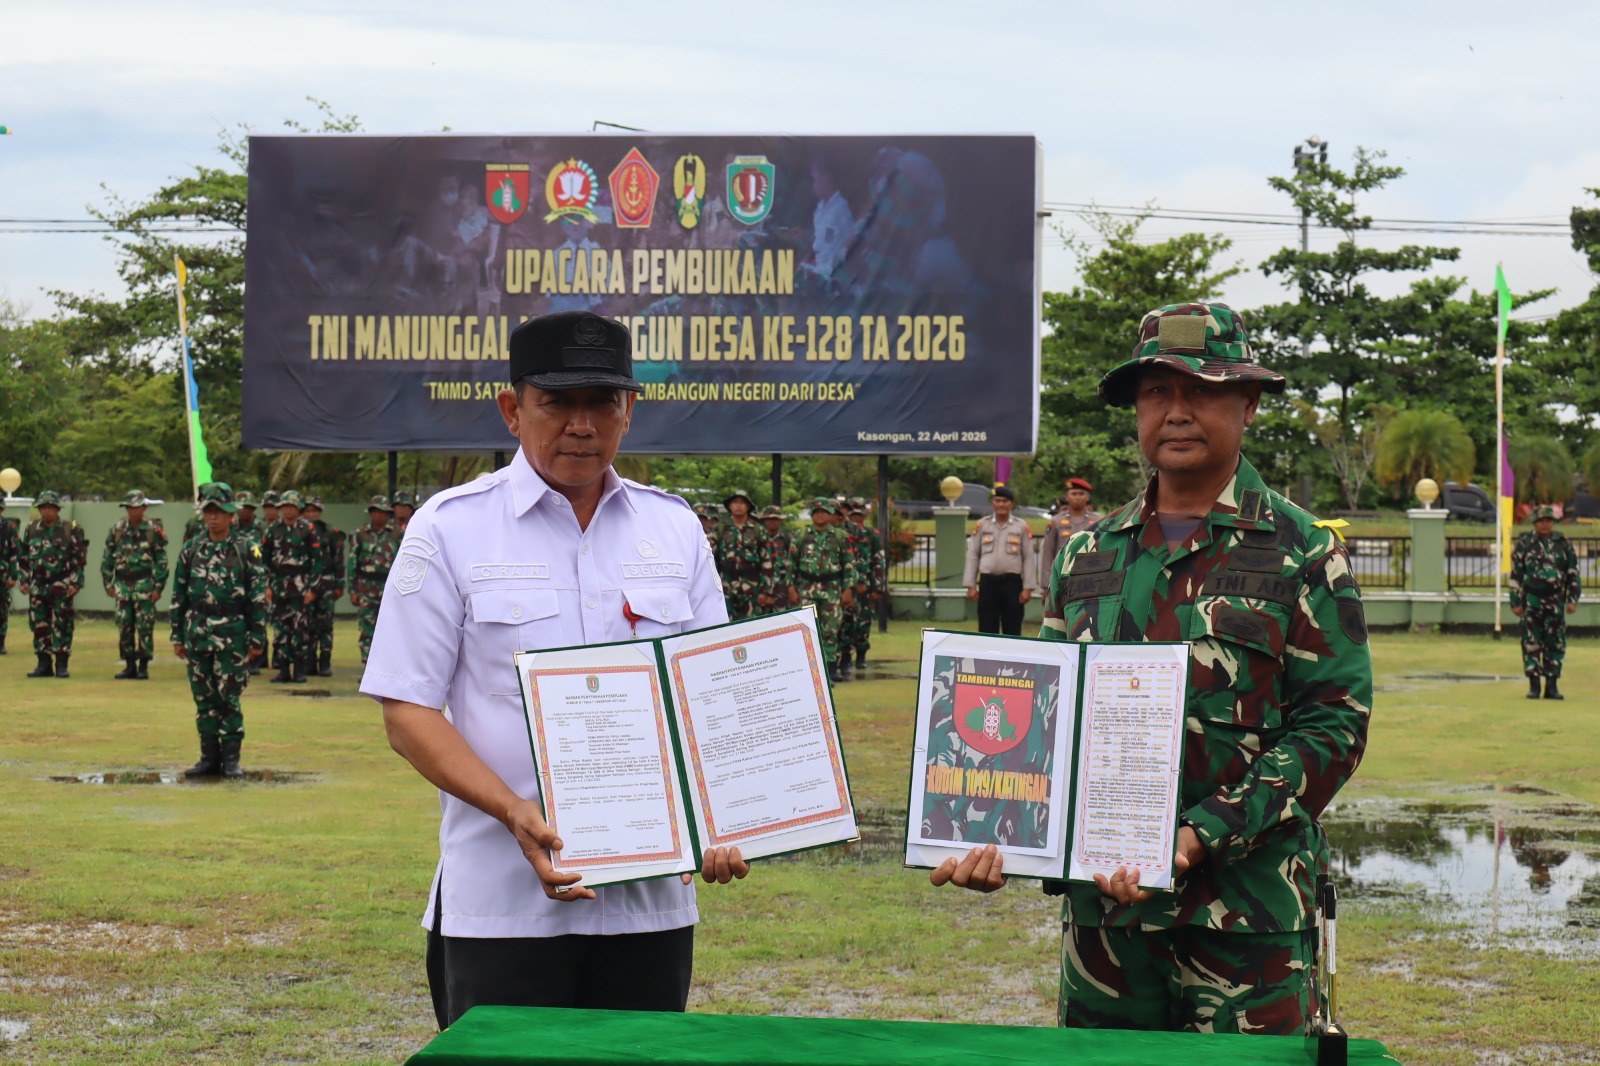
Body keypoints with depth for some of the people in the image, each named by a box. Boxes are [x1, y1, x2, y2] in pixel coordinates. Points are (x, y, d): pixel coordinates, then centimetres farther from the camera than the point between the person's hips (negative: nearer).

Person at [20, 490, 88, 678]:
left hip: (61, 585, -4)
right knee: (39, 625, 5)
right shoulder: (31, 529, 9)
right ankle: (44, 665, 12)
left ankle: (62, 665, 0)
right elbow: (24, 557, 15)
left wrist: (75, 583, -10)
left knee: (62, 625, -5)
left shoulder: (70, 530, -3)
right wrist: (25, 580, 9)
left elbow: (80, 558, -4)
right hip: (38, 585, 4)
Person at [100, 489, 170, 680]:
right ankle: (130, 666, 13)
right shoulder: (117, 530, 6)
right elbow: (107, 559, 12)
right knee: (124, 627, 5)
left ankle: (143, 666, 2)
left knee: (145, 627, -4)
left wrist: (158, 587, -8)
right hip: (122, 584, 4)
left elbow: (162, 561, -2)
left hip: (144, 584, -3)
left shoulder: (153, 531, -3)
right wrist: (108, 584, 7)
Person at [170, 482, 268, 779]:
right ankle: (209, 757, 13)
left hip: (232, 633, -3)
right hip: (198, 631, 3)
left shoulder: (246, 549, -1)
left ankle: (231, 759, 5)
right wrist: (178, 636, 9)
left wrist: (257, 637, -5)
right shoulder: (192, 550, 8)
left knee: (229, 697, -3)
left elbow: (259, 595, -1)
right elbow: (178, 595, 12)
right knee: (203, 697, 6)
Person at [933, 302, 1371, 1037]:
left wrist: (1202, 836, -19)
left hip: (1250, 910, -4)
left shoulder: (1301, 555, -1)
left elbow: (1334, 724, -7)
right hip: (1101, 900, 4)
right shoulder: (1087, 556, 12)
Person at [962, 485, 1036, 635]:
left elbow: (1028, 559, 2)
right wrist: (971, 585, 1)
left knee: (1013, 629, 4)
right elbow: (972, 556, 7)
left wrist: (1028, 588, -4)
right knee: (987, 629, 3)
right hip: (987, 583, 1)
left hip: (1012, 583, -1)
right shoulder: (981, 525, 6)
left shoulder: (1022, 527, 3)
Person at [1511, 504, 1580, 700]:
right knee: (1531, 643, -1)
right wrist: (1516, 602, -2)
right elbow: (1516, 575, 2)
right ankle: (1534, 685, 5)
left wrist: (1572, 599, 3)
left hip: (1555, 602, 2)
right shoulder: (1524, 544, 2)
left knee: (1556, 644, 2)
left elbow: (1573, 575, 11)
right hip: (1532, 601, -2)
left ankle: (1552, 685, 9)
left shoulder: (1564, 545, 8)